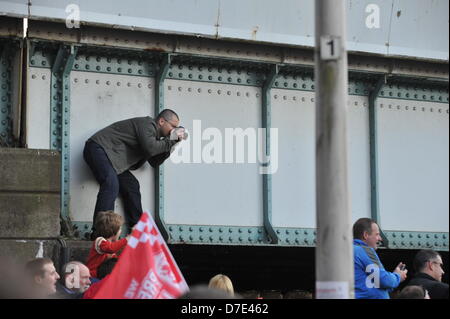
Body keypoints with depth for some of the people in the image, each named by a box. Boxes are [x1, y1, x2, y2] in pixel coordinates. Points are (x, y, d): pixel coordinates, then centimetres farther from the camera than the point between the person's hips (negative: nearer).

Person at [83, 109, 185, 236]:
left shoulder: (154, 134, 20)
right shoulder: (146, 124, -11)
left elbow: (155, 162, 17)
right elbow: (150, 148, -26)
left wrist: (169, 145, 7)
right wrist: (170, 141, -13)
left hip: (111, 157, 11)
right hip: (99, 148, -11)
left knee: (131, 186, 9)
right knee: (111, 184, -30)